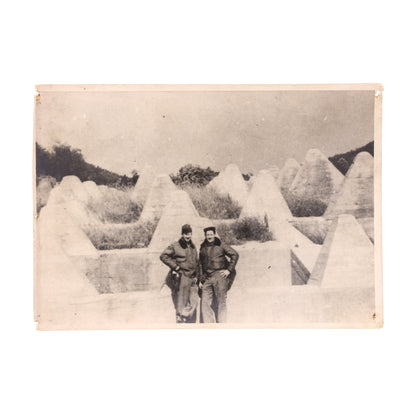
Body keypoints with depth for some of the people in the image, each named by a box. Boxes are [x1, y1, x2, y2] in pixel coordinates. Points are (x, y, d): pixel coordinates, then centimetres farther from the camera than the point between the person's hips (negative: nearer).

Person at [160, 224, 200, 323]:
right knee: (181, 304, -1)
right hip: (181, 278, -5)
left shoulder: (193, 247, 16)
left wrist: (196, 276, 15)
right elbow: (163, 256, -9)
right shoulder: (175, 246, -4)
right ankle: (180, 321, 8)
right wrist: (175, 266, -11)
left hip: (191, 279, 6)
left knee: (194, 301, -2)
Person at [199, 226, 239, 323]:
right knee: (205, 302, 0)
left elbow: (235, 255, 1)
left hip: (219, 276, -4)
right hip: (207, 278, 4)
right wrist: (200, 280, 14)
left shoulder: (221, 245, 1)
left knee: (221, 302, -1)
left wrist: (229, 270, -5)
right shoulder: (203, 248, 14)